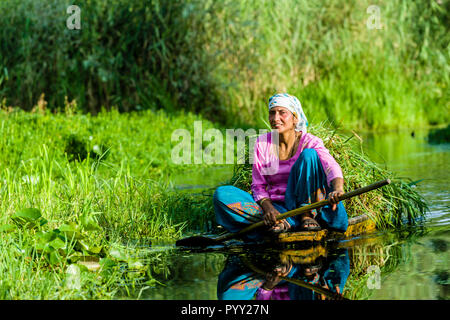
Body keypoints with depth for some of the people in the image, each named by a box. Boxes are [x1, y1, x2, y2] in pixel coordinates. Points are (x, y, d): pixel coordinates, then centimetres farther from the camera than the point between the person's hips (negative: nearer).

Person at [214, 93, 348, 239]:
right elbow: (258, 185, 2)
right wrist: (267, 207, -21)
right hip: (276, 206, 3)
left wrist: (337, 189, -48)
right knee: (221, 194, -19)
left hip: (304, 204, -2)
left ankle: (306, 216, -20)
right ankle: (283, 222, -30)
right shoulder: (262, 143, 3)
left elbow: (331, 167, -23)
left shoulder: (310, 142, -5)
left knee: (309, 154, -23)